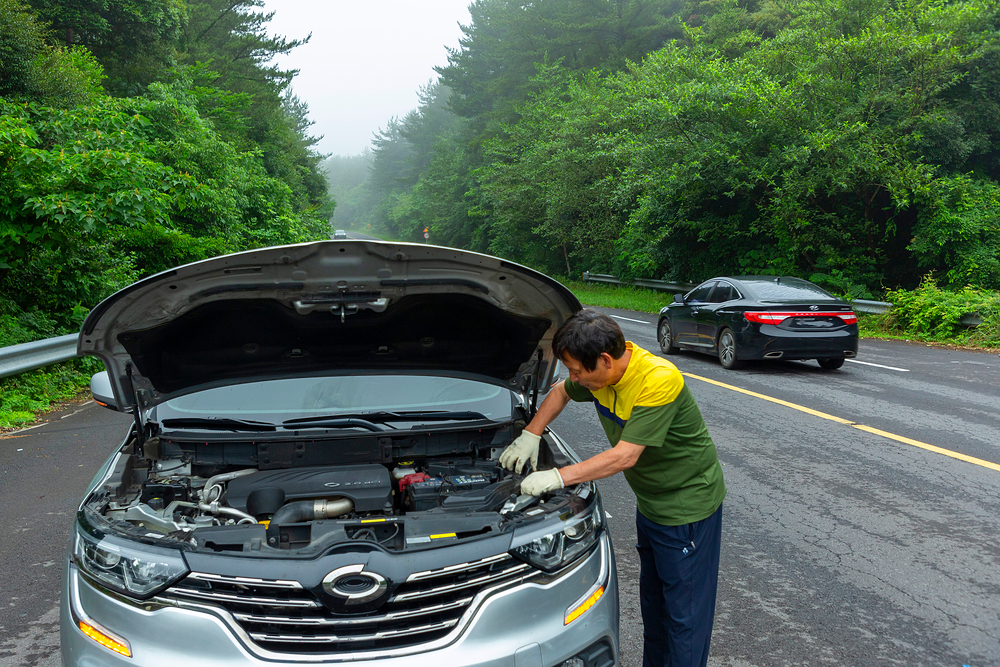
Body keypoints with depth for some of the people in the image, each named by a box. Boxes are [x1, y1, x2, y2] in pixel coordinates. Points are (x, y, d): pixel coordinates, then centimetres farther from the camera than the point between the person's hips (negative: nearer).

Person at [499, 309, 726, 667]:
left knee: (684, 612, 2)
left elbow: (624, 456, -33)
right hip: (650, 501, 8)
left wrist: (558, 477, -29)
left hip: (688, 503, -8)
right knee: (652, 600, 22)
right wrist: (530, 435, 1)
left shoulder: (660, 381, -33)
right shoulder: (600, 373, -8)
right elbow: (561, 392, 13)